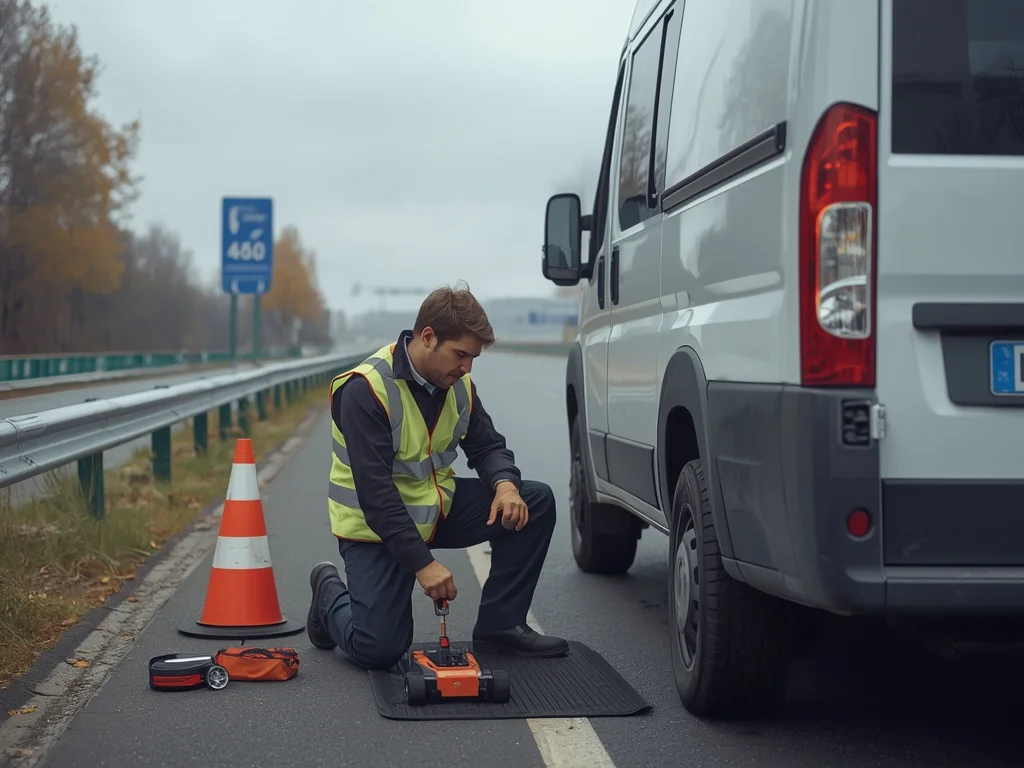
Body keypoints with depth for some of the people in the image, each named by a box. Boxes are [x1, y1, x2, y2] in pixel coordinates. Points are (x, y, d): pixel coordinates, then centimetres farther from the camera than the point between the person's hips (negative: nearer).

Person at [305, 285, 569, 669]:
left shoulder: (457, 384, -4)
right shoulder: (365, 390, -26)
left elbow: (487, 446, 6)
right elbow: (375, 492, -29)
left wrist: (505, 483, -19)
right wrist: (423, 563, -32)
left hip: (436, 508, 7)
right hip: (374, 525, -6)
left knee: (536, 503, -9)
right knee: (379, 650, -15)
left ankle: (499, 625, 1)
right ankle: (331, 593, 19)